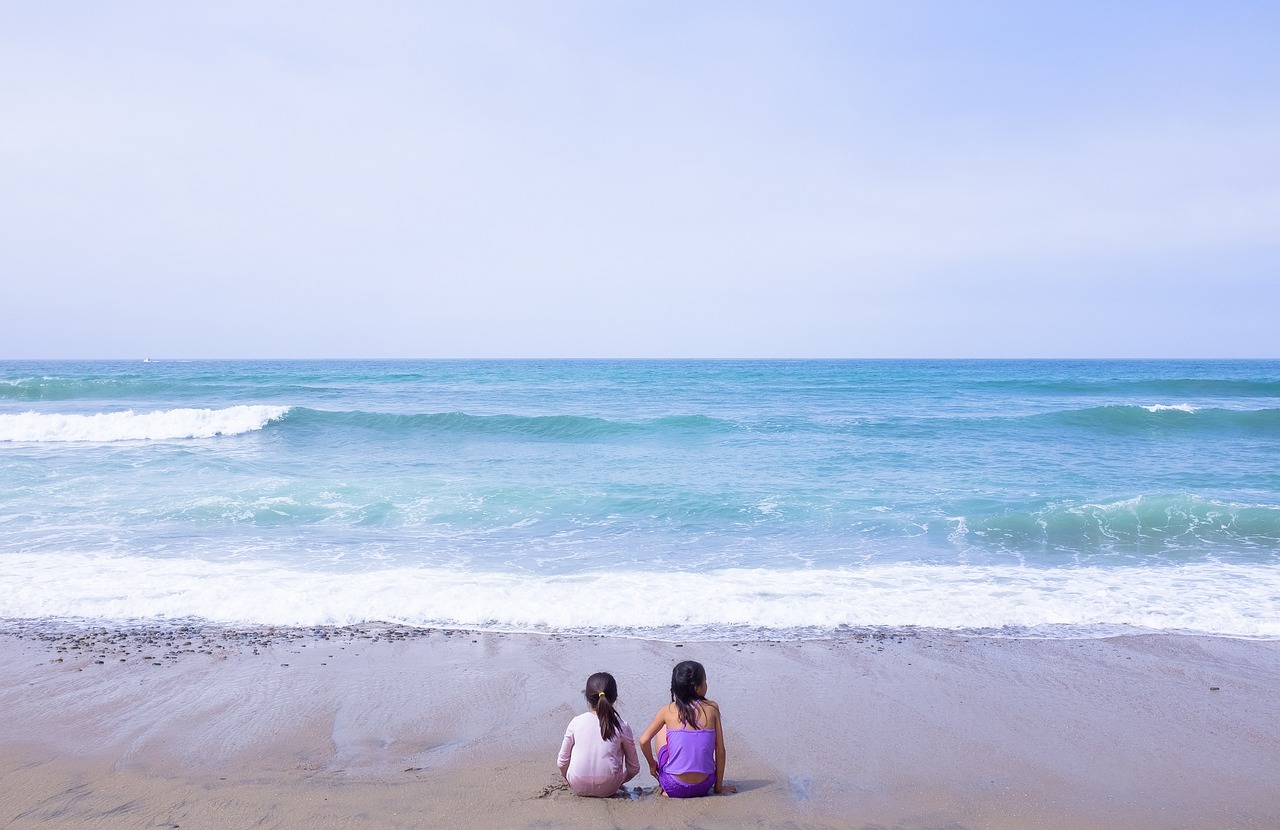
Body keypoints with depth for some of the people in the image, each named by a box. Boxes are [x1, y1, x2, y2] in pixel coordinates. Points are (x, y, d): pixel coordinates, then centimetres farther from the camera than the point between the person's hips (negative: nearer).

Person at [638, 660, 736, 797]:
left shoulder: (667, 711, -4)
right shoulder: (712, 708, -3)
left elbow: (644, 741, -7)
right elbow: (720, 751, -1)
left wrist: (652, 764, 12)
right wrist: (719, 787, 9)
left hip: (674, 788, -1)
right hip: (703, 787, 1)